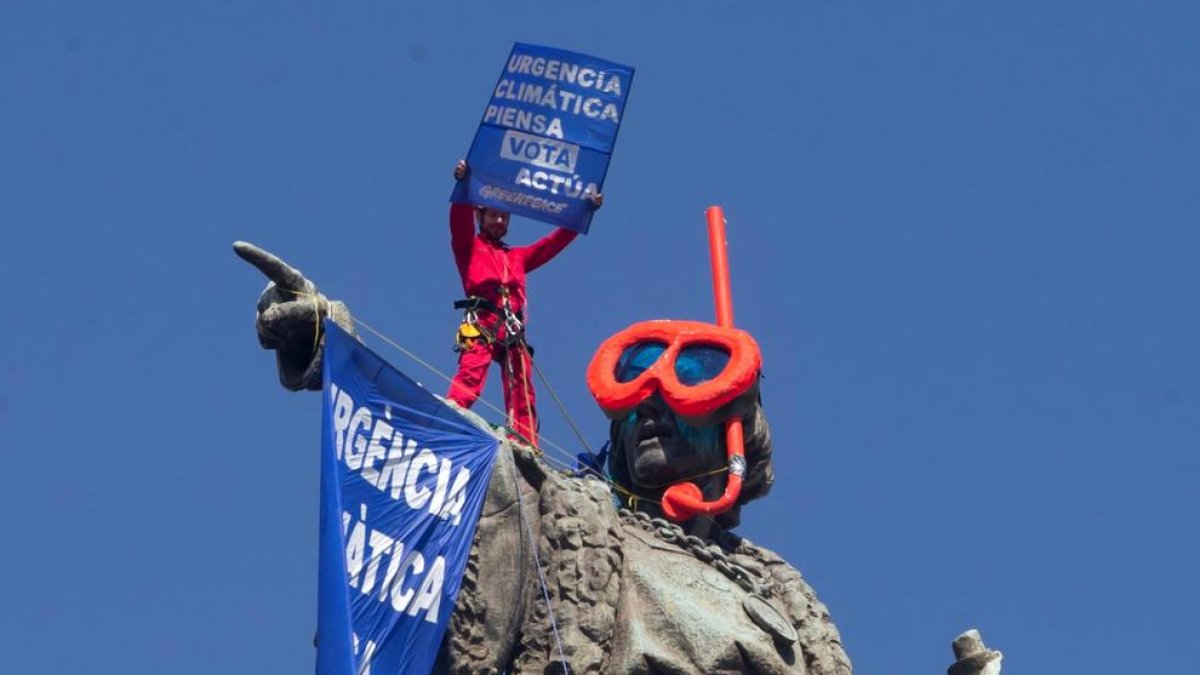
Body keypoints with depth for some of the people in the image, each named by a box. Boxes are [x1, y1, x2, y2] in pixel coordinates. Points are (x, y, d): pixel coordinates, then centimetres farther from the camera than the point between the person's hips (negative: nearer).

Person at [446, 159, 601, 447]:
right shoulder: (469, 248, 18)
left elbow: (555, 241, 32)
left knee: (522, 393, -4)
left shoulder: (518, 256, 32)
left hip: (513, 330, 5)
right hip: (481, 324, -5)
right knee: (469, 377, -25)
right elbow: (460, 220, 0)